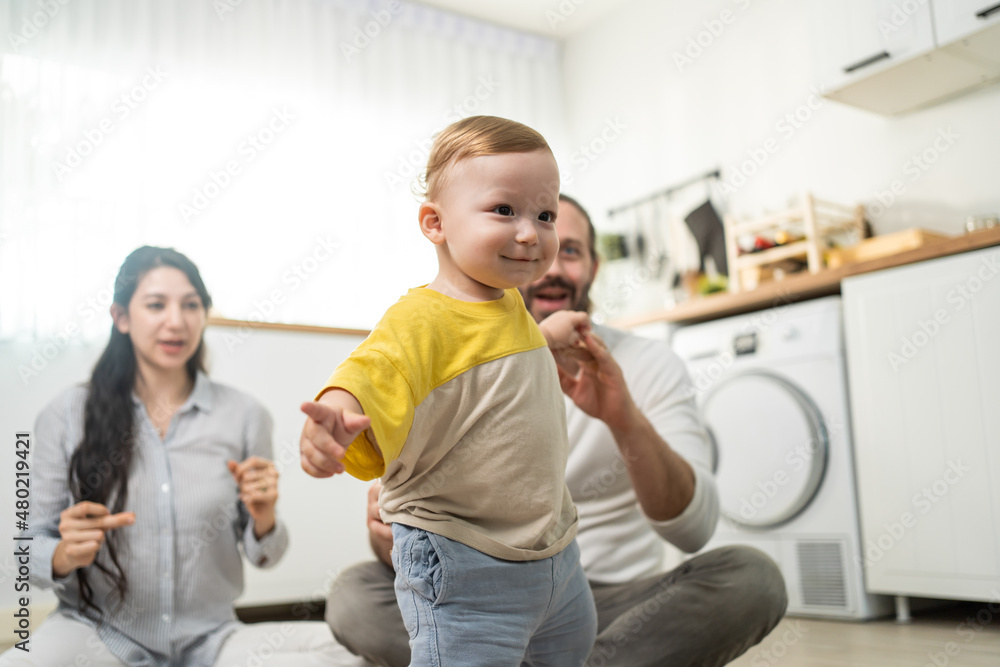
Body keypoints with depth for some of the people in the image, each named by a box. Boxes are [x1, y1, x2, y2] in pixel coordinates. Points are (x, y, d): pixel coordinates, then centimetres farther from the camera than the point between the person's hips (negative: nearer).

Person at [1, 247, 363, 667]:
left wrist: (264, 519, -15)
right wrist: (67, 554, -20)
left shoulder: (244, 416, 0)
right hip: (99, 630, -1)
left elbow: (262, 555, 7)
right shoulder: (66, 416, -2)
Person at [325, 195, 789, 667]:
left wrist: (627, 422, -36)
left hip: (621, 605, 0)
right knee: (353, 596, -23)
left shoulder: (649, 365, -5)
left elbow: (693, 529, -18)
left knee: (753, 577, -28)